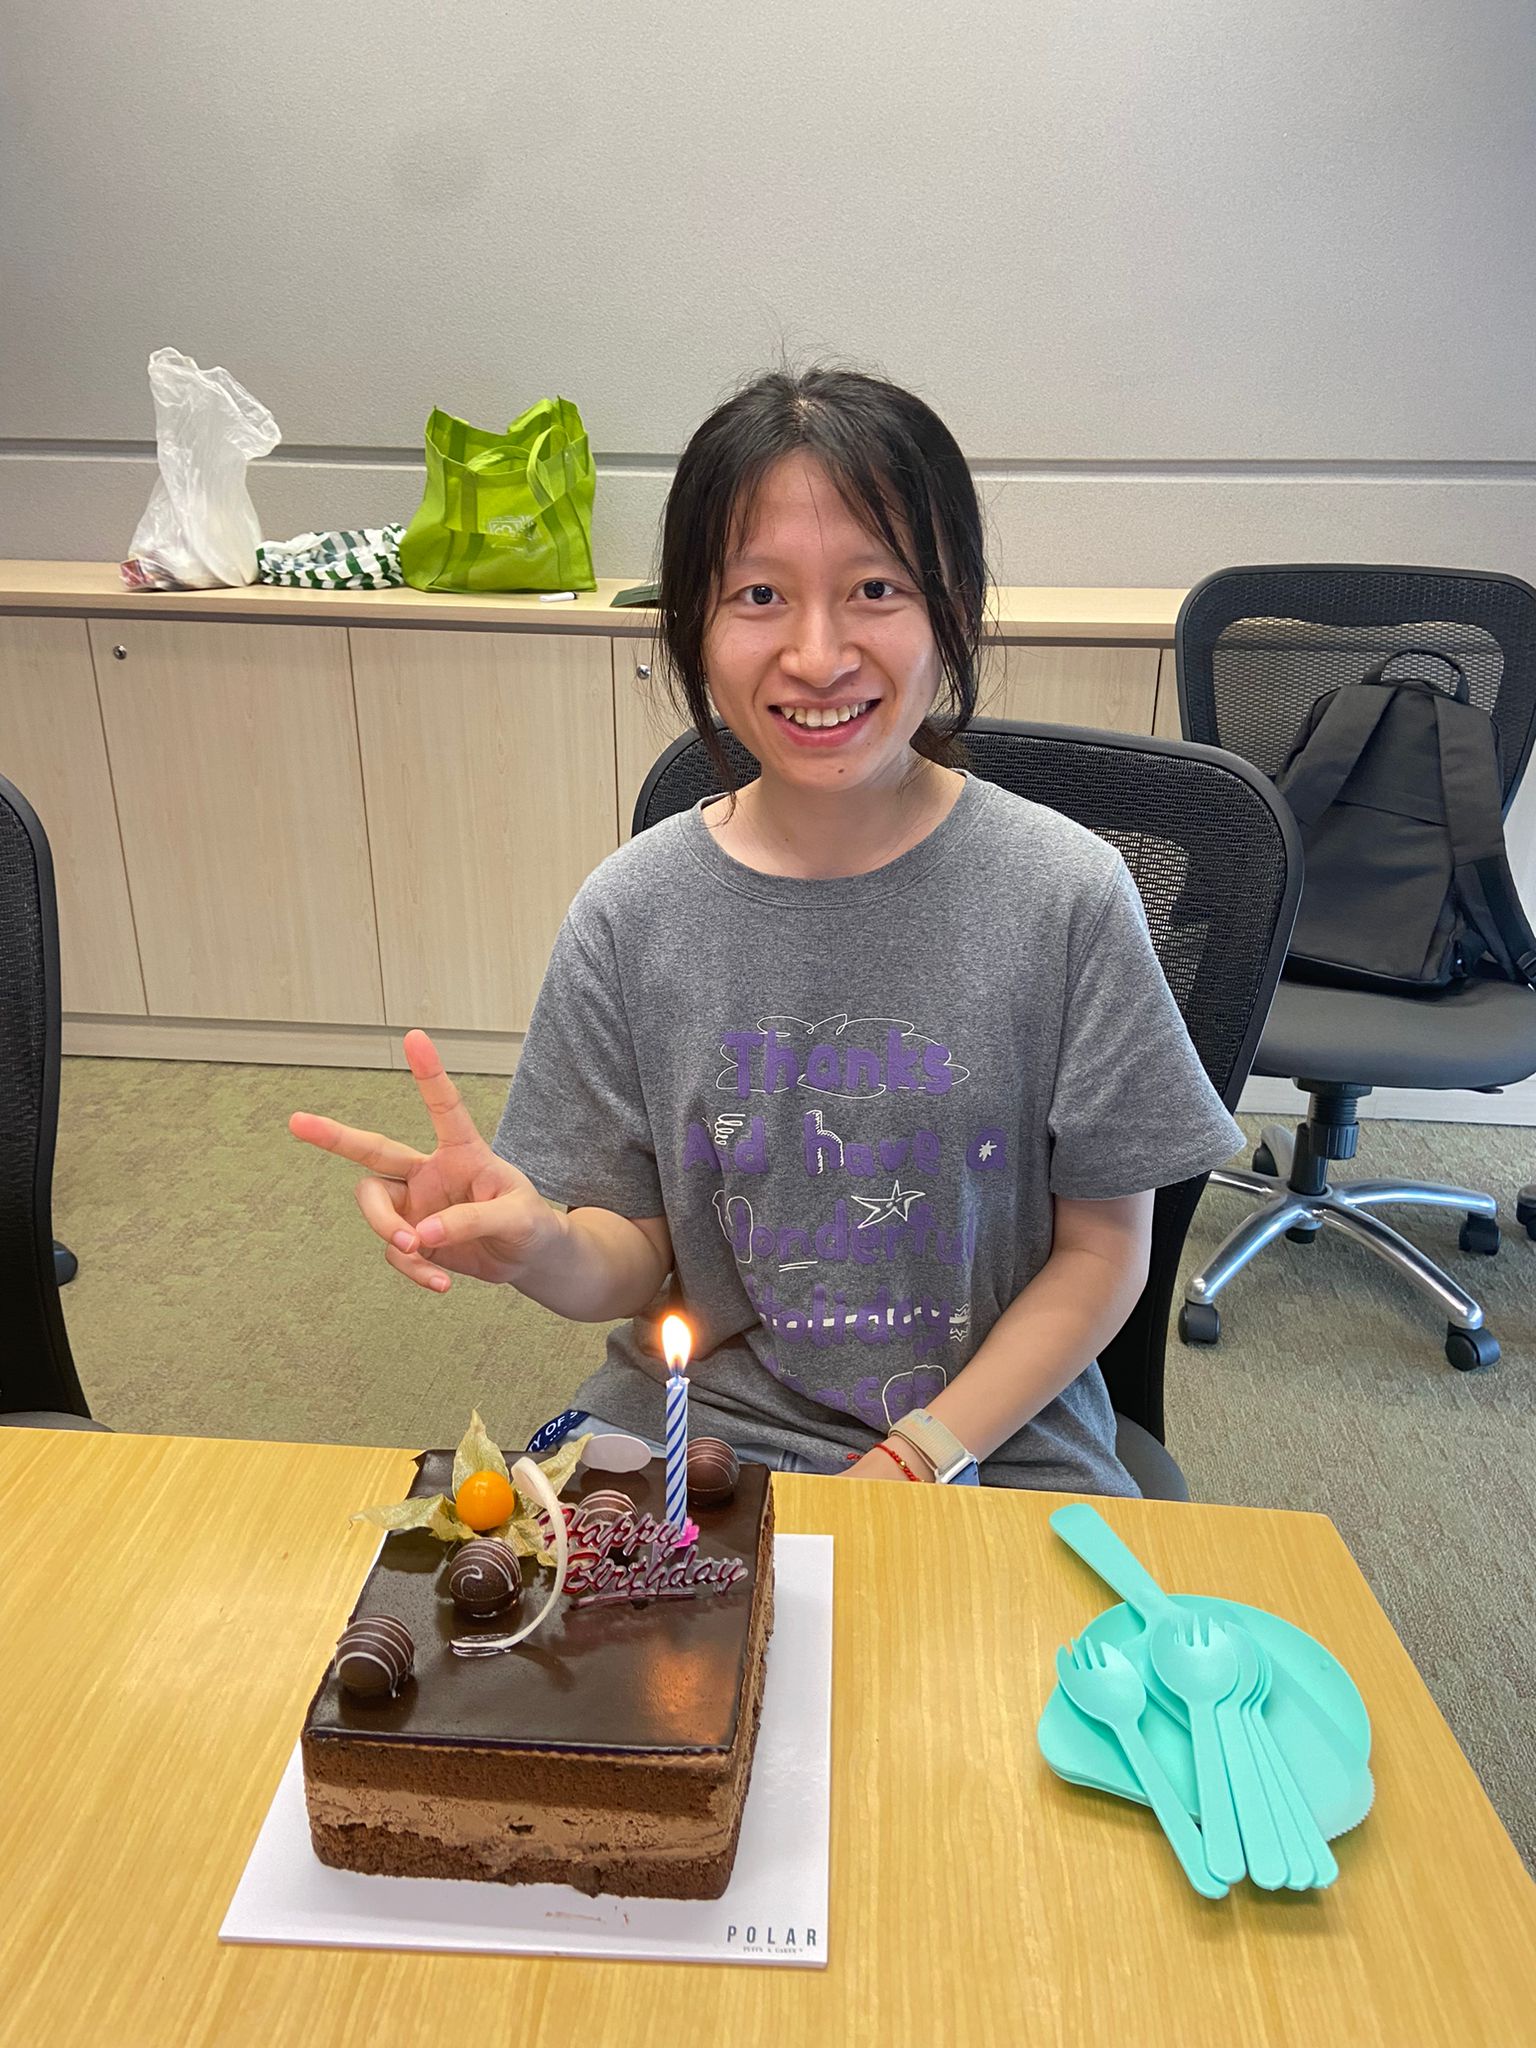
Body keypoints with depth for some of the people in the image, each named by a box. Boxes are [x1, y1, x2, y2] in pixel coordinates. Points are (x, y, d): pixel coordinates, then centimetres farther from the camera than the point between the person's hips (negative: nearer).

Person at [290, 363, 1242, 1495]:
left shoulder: (1066, 893, -12)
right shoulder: (632, 911, -7)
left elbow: (1103, 1248, -3)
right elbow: (639, 1260, 0)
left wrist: (921, 1452, -11)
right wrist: (542, 1245, -23)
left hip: (994, 1435, 0)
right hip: (692, 1418, 1)